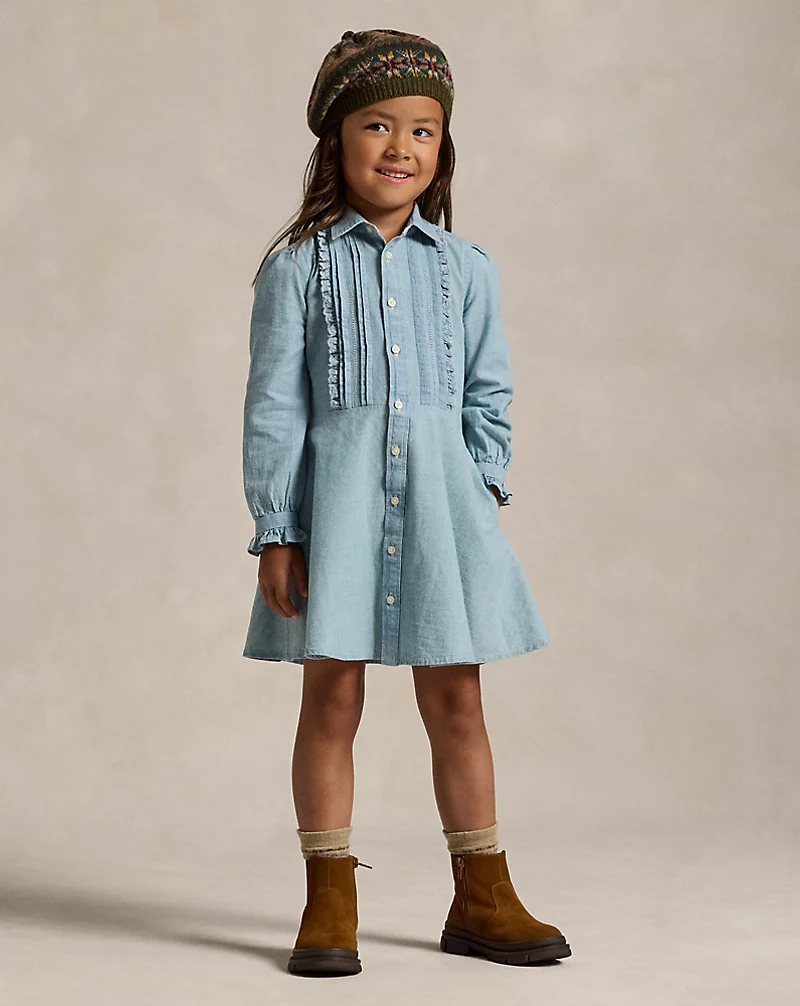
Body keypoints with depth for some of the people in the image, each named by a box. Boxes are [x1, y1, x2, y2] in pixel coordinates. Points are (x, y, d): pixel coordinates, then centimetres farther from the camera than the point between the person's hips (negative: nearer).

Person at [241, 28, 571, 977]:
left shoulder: (466, 267, 8)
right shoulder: (298, 266, 1)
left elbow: (489, 392, 13)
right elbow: (274, 404, -1)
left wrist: (485, 483, -1)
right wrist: (275, 531, -6)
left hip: (440, 499, 2)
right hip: (337, 497, -2)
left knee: (455, 698, 6)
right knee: (331, 694, 2)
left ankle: (482, 899, 18)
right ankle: (329, 906, 13)